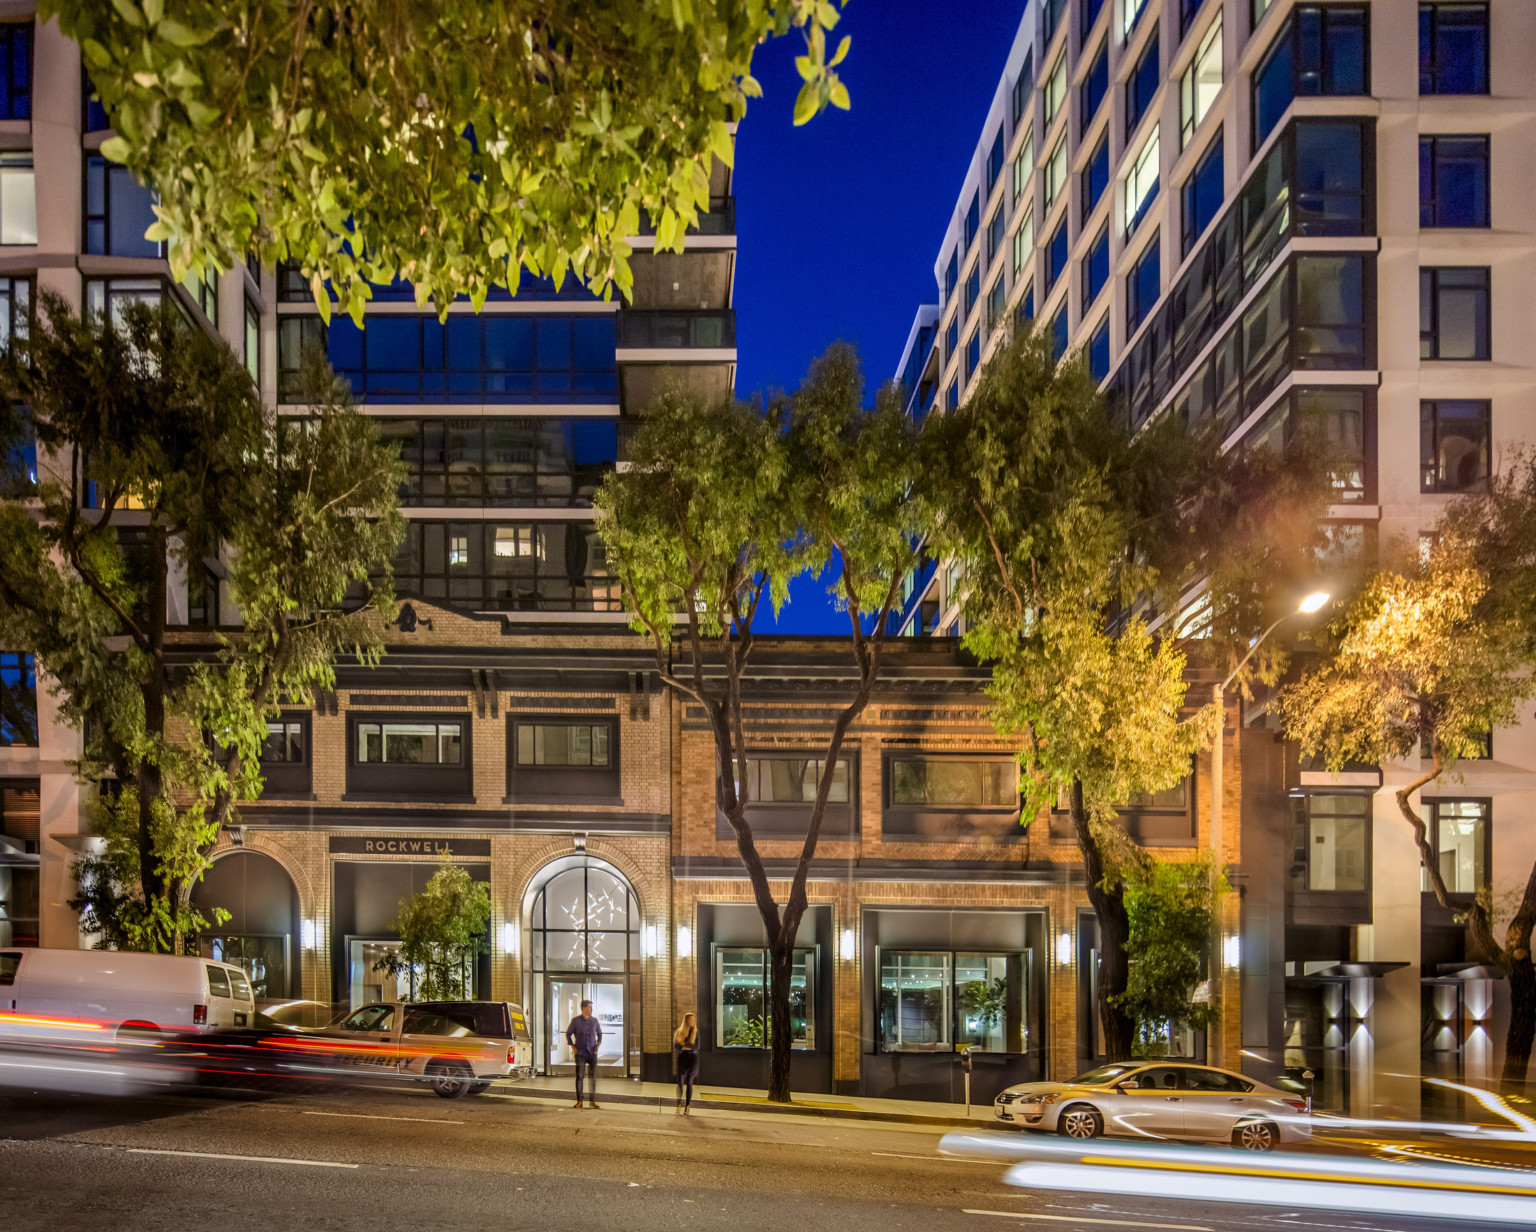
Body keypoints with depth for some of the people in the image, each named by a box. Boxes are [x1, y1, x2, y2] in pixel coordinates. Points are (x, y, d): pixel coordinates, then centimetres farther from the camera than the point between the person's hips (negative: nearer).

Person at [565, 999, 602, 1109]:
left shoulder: (594, 1021, 6)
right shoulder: (576, 1020, -1)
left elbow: (599, 1034, 19)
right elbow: (568, 1033, 7)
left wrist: (598, 1046, 9)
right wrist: (573, 1047, 1)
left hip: (592, 1053, 2)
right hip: (580, 1053, -2)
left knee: (592, 1076, -1)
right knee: (579, 1076, -5)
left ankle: (592, 1101, 6)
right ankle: (579, 1101, 3)